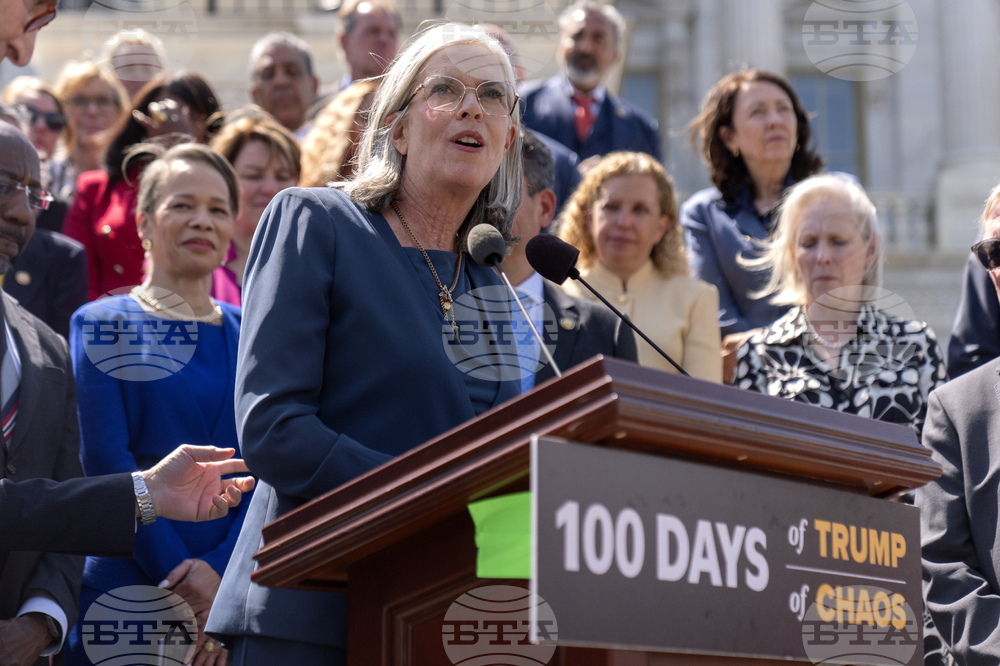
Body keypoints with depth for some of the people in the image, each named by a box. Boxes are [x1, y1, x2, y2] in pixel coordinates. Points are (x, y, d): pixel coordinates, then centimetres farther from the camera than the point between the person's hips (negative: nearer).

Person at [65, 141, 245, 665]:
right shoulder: (100, 324, 2)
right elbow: (104, 460, -7)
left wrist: (221, 568, -14)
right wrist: (179, 577, -15)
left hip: (235, 592, 2)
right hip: (123, 592, -2)